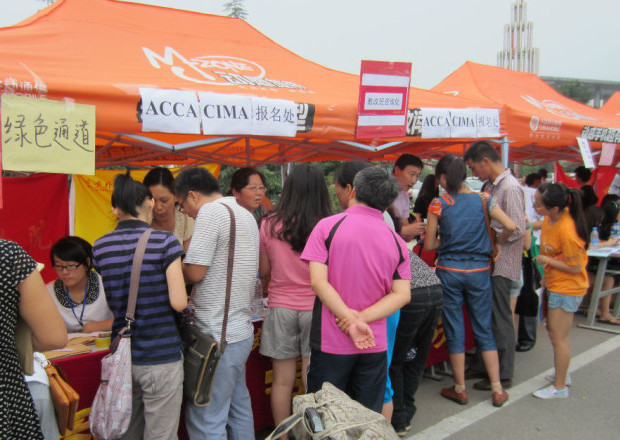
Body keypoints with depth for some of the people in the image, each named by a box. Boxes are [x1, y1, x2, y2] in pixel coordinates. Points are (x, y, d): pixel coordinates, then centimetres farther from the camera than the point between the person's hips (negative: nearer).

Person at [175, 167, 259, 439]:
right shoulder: (245, 214, 14)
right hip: (242, 330, 10)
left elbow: (194, 272, -18)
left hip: (218, 336, -10)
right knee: (238, 408, 20)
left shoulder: (210, 212, -14)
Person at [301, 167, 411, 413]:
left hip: (330, 343, -2)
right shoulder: (397, 242, 3)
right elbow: (402, 294, -5)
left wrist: (351, 319, -17)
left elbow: (318, 281, -15)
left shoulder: (327, 226, -5)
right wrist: (361, 319, -11)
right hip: (374, 345, 3)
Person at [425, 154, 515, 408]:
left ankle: (460, 390, 17)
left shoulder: (438, 204, -6)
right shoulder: (483, 199, -1)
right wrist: (494, 244, 8)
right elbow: (511, 226, -9)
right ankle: (497, 390, 14)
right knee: (484, 330, 12)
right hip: (479, 270, 2)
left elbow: (429, 244, -2)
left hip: (449, 271, -2)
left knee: (454, 331, 8)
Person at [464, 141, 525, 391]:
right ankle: (481, 366, 30)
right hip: (487, 261, 9)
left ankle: (503, 375, 13)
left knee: (500, 319, 1)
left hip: (501, 265, -9)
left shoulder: (510, 188, -17)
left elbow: (517, 230, -22)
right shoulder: (490, 186, 12)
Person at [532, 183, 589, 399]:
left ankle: (559, 387, 15)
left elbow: (575, 268, -21)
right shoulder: (550, 218, -5)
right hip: (555, 284, 9)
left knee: (558, 337, 1)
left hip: (566, 288, -9)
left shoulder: (567, 231, -31)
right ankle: (562, 374, 41)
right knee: (553, 331, 22)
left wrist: (547, 261, -15)